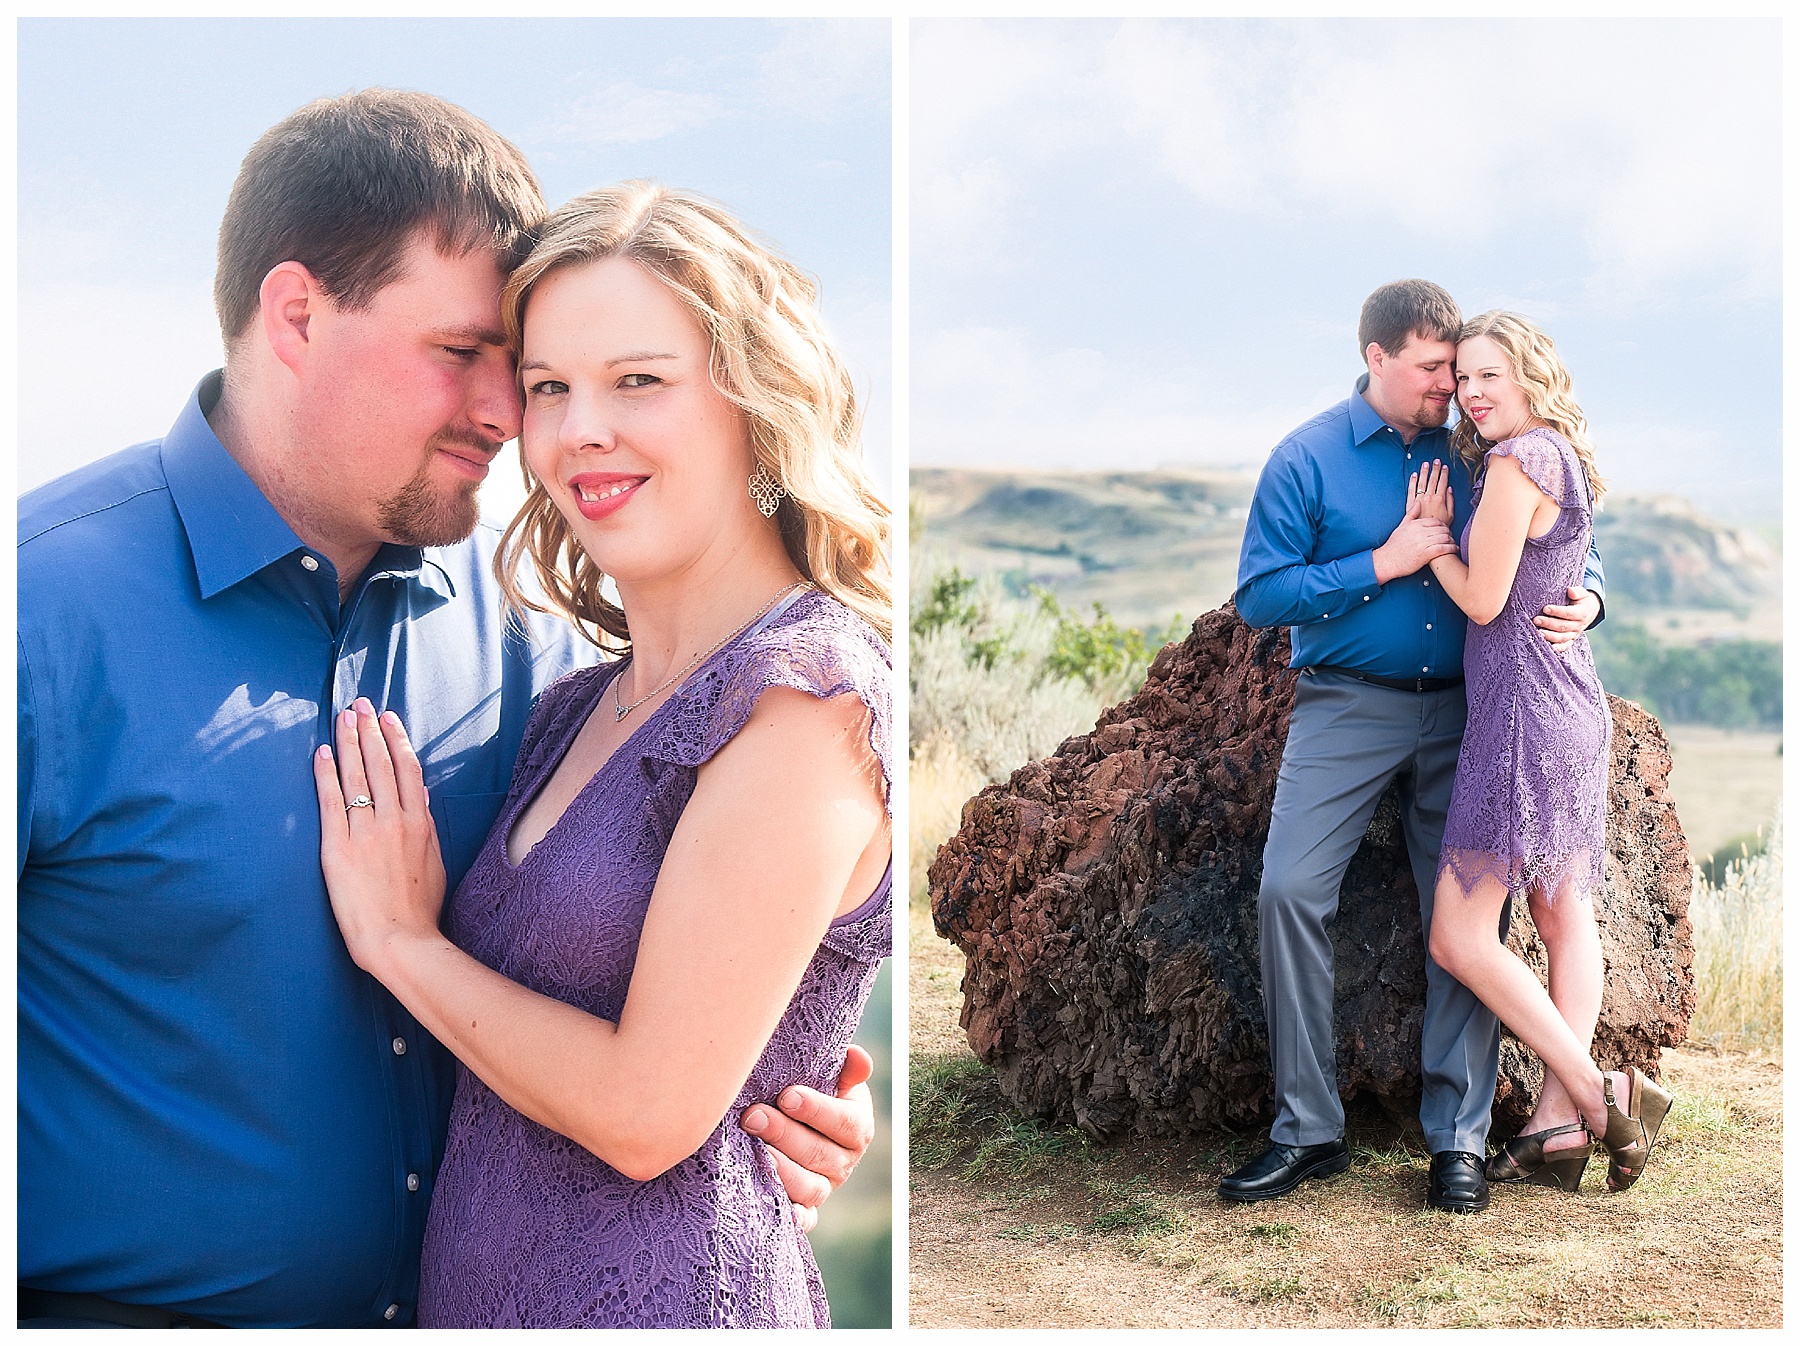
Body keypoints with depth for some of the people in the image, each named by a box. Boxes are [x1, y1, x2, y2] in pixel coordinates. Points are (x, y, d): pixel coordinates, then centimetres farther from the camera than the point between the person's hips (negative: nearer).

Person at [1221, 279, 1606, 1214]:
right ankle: (1307, 1129, -1)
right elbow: (1259, 595, -7)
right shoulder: (1307, 459, -2)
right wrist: (1383, 564, -14)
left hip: (1461, 714, 2)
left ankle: (1458, 1136, 10)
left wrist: (1585, 600, -8)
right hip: (1346, 707, -2)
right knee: (1289, 892, -13)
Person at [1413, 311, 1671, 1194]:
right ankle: (1558, 1126, 13)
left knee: (1459, 939, -7)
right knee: (1564, 919, 9)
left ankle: (1600, 1095, -4)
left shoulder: (1519, 460, -14)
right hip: (1572, 702, 11)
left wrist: (1429, 534, 0)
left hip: (1526, 708, -11)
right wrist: (1444, 531, 14)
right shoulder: (1562, 460, 16)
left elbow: (1482, 600, -14)